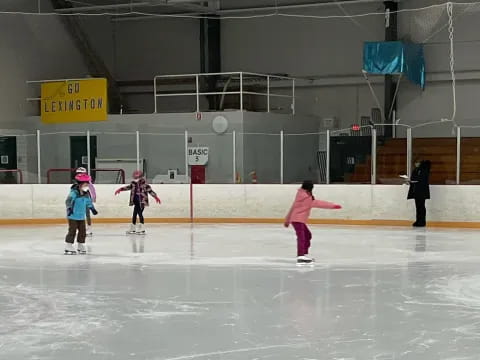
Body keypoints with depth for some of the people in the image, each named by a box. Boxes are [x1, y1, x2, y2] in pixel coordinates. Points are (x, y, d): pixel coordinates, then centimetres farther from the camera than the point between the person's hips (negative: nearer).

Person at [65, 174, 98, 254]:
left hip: (81, 217, 7)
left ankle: (81, 246, 23)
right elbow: (69, 201, -32)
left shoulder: (86, 194, 6)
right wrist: (69, 208, -47)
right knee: (72, 230, -7)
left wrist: (92, 208, 32)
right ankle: (68, 246, 1)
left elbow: (89, 202, 24)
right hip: (73, 216, -7)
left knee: (82, 231, 9)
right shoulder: (74, 192, -18)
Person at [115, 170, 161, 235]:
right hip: (136, 202, 7)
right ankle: (133, 229, 22)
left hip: (142, 201, -7)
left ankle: (142, 229, -8)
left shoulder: (144, 183, -10)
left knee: (140, 213, -12)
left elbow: (149, 190, -10)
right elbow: (129, 187, 21)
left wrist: (155, 197, -12)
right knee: (134, 214, 11)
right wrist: (120, 189, 17)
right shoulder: (133, 183, 7)